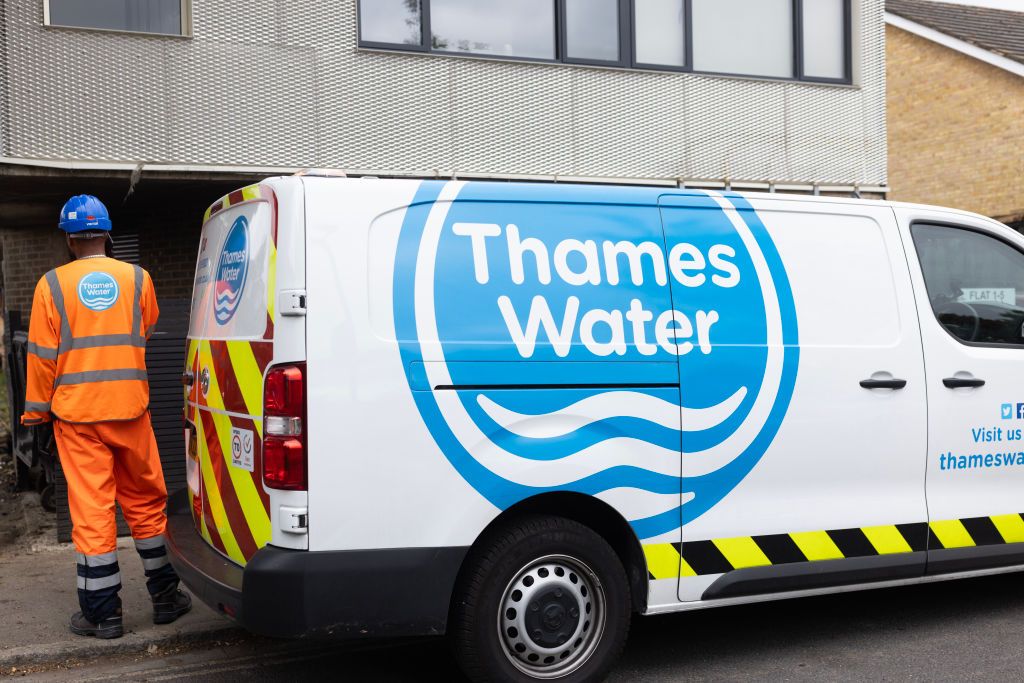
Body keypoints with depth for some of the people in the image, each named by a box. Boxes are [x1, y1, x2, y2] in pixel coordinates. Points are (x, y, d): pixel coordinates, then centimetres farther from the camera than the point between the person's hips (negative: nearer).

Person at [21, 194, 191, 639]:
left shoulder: (53, 285, -3)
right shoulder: (137, 279, 2)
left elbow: (42, 355, -2)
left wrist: (36, 410, 9)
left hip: (76, 414, -2)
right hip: (130, 410, 2)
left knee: (91, 510, 2)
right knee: (146, 501, 14)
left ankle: (102, 613, 7)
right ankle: (164, 597, 22)